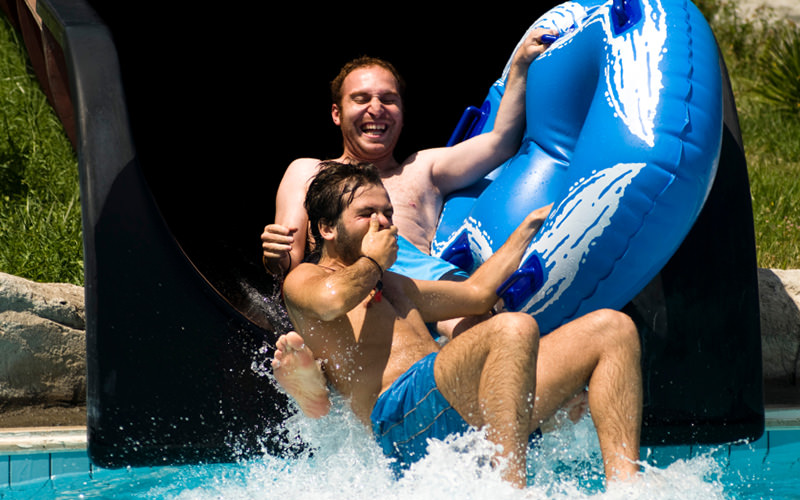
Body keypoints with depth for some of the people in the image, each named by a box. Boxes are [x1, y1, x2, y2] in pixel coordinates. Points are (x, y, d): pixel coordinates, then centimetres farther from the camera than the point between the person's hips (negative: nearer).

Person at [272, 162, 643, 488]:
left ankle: (624, 483, -20)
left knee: (612, 329, 0)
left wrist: (532, 224, 49)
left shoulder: (392, 286, 37)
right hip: (403, 412, -9)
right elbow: (332, 299, -15)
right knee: (513, 329, -35)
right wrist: (372, 261, 5)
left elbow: (478, 292, 43)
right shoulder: (304, 280, 11)